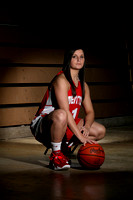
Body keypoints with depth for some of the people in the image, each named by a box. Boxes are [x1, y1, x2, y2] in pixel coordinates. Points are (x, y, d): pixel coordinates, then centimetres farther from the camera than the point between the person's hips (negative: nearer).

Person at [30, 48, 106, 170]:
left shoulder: (83, 85, 9)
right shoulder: (61, 80, -18)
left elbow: (90, 112, 9)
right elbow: (65, 111, -26)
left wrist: (87, 126, -15)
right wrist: (81, 137, -30)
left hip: (68, 125, 8)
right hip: (43, 126, -8)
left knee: (100, 131, -1)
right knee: (60, 115, -42)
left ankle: (65, 147, 12)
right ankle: (56, 155, -19)